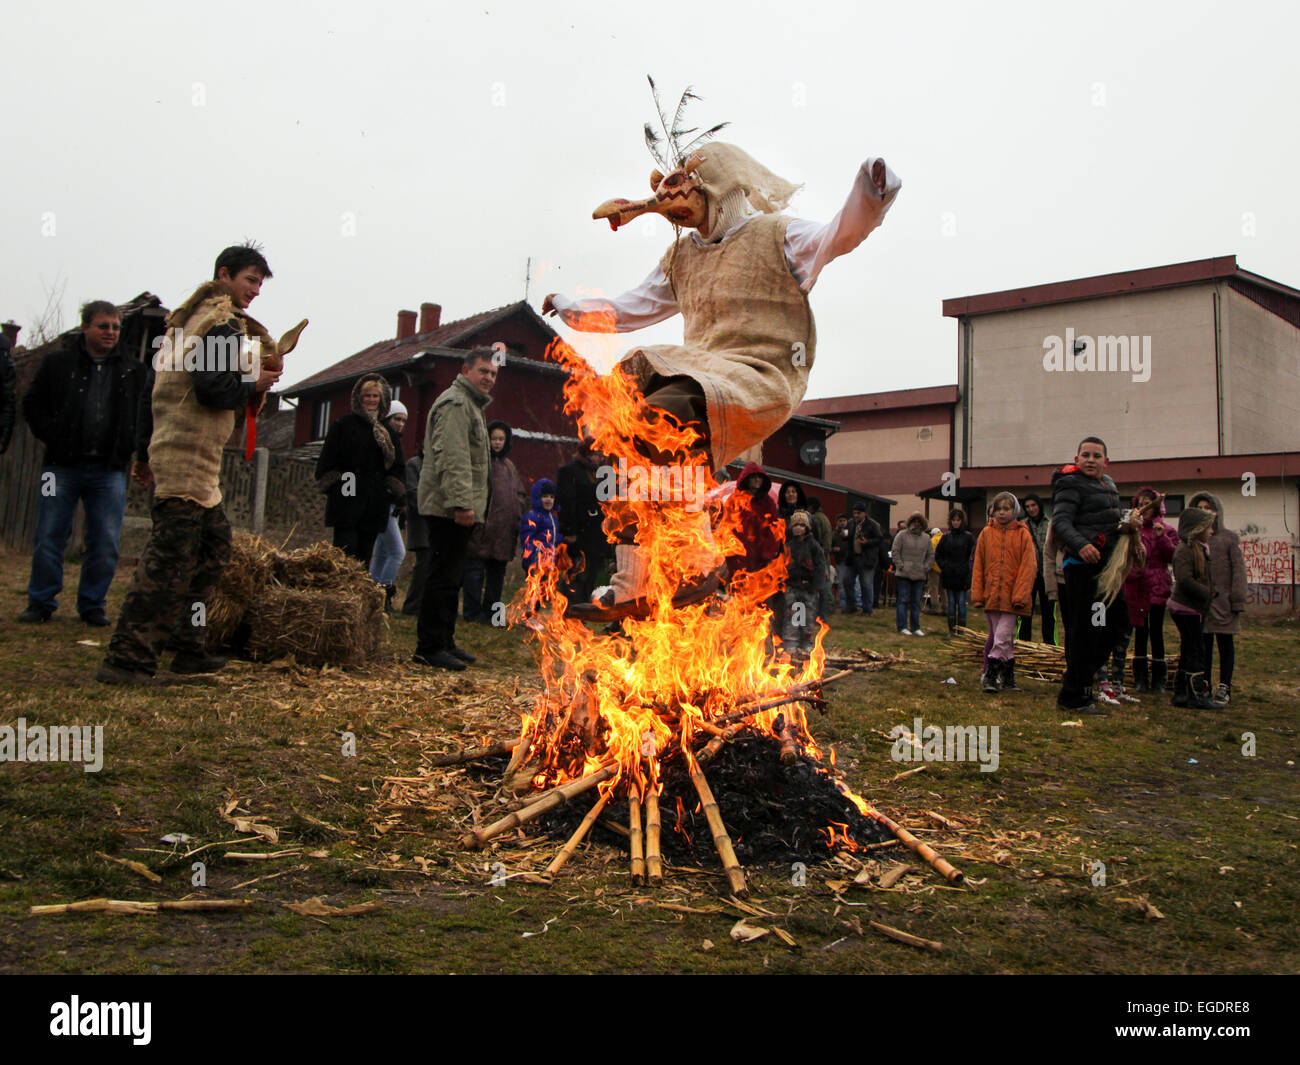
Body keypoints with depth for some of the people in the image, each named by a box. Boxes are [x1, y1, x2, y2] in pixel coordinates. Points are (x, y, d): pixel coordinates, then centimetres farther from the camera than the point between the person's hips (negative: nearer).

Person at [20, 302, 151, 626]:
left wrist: (143, 456, 7)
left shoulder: (133, 371, 9)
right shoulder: (58, 362, 3)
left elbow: (144, 416, 16)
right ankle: (41, 602, 15)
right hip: (63, 466, -1)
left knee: (106, 544, 1)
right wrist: (51, 437, -4)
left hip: (109, 471, 2)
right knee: (49, 538, 3)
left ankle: (92, 605, 14)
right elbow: (33, 404, 8)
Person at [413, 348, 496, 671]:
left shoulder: (471, 405, 24)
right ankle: (429, 648, -6)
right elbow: (452, 458, -22)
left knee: (451, 578, 14)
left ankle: (444, 642, 21)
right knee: (444, 578, -9)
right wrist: (461, 502, -28)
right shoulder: (455, 404, -11)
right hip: (449, 508, -11)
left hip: (457, 510, 11)